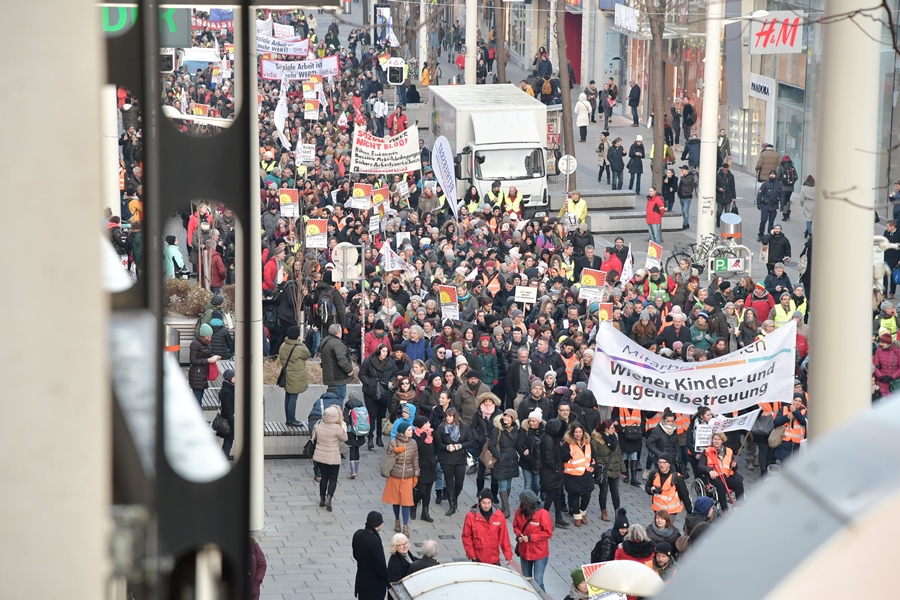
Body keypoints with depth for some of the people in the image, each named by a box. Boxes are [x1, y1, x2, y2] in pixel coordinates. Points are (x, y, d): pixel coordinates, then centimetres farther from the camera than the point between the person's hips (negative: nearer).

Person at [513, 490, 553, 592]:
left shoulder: (543, 514, -21)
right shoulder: (519, 512, -7)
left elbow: (548, 533, -16)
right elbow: (516, 526, 8)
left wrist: (531, 537, -22)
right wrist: (518, 534, -14)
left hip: (539, 554, -5)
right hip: (524, 552, 5)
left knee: (538, 582, -6)